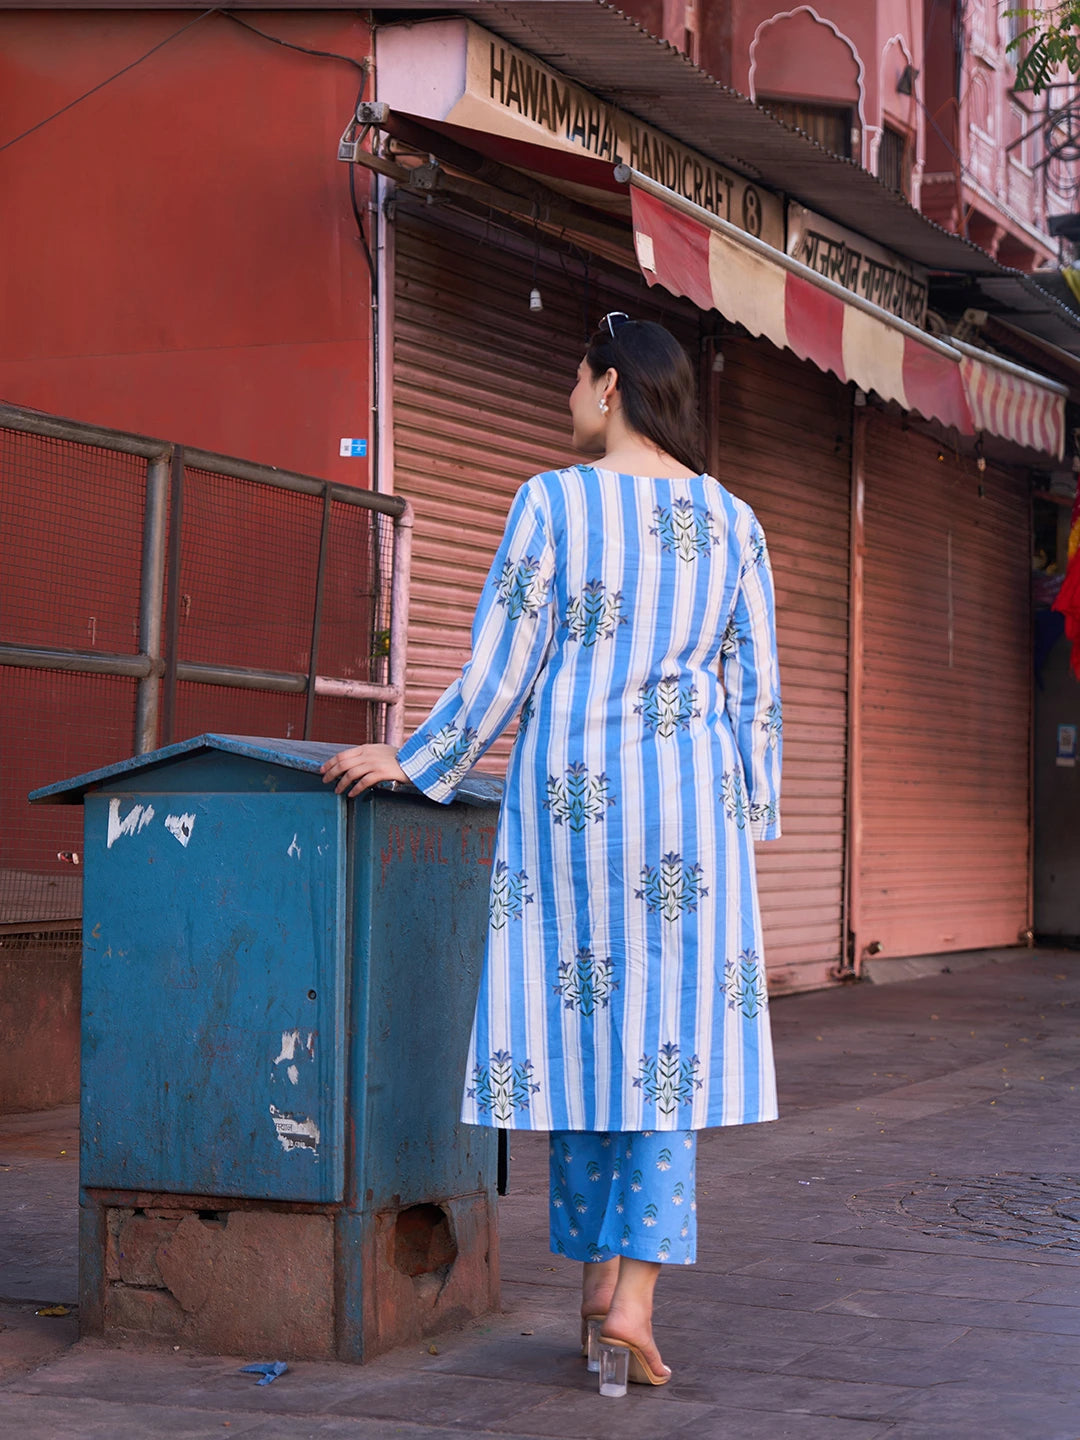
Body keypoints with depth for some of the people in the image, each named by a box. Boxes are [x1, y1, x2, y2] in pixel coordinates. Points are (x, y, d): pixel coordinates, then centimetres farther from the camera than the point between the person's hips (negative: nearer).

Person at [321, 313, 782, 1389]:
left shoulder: (552, 502, -3)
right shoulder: (732, 520, 7)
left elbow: (501, 671, -4)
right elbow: (756, 692, 7)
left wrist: (412, 764, 7)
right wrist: (748, 820, 16)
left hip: (567, 793, -2)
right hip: (690, 797, 2)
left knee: (578, 1024, 8)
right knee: (669, 1038, 2)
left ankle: (598, 1279, 16)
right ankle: (634, 1296, -5)